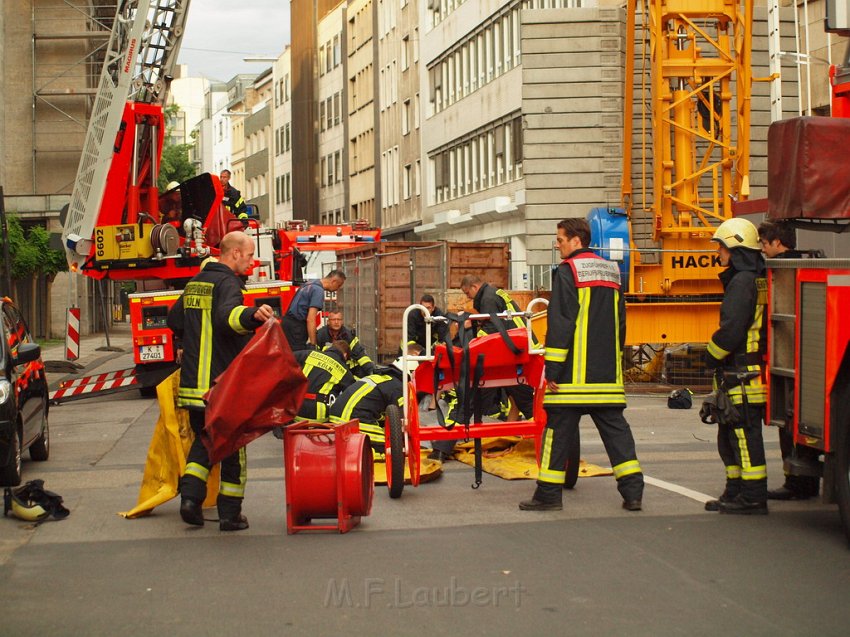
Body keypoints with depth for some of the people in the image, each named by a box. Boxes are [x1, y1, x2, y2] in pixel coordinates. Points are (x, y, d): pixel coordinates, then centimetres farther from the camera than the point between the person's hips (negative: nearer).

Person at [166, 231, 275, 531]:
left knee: (203, 439, 19)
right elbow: (227, 316, -34)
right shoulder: (227, 283, -12)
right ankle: (230, 513, 7)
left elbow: (174, 320, 29)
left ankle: (190, 495, 0)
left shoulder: (195, 283, 15)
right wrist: (252, 315, -54)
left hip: (192, 381, 8)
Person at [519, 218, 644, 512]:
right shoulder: (611, 272, 16)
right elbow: (620, 323, 21)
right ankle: (633, 491, 1)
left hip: (574, 373, -7)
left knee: (559, 429, 0)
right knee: (615, 427, 7)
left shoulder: (567, 271, -7)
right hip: (608, 375, 7)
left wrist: (552, 370, -12)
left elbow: (560, 323, -13)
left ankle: (549, 493, 4)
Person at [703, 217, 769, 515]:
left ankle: (753, 499, -3)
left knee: (745, 435, -6)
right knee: (730, 437, 16)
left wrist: (711, 356, -8)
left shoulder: (742, 281, -15)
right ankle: (735, 493, 22)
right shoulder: (757, 280, 17)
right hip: (739, 375, 10)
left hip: (742, 376, -10)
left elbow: (731, 329, -22)